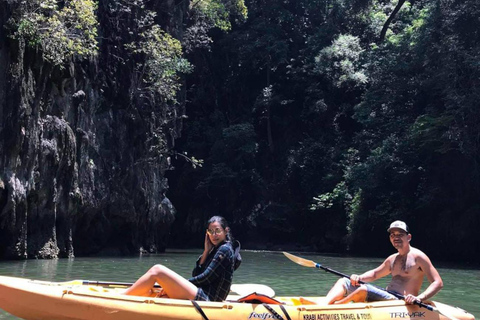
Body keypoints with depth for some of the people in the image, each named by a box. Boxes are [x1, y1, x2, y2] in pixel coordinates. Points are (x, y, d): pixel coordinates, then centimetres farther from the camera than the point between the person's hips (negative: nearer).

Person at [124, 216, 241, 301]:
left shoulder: (225, 249, -5)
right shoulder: (216, 249, 21)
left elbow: (205, 278, -12)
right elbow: (195, 275, 13)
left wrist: (176, 284, -6)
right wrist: (206, 252, 5)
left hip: (206, 298, -9)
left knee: (157, 270, -13)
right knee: (149, 292, 7)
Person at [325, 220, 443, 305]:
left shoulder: (418, 257, -4)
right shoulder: (392, 259, 19)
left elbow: (438, 283, -9)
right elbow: (375, 274, 32)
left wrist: (419, 298, -25)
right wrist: (359, 278, 9)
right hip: (386, 296, 9)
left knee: (364, 290, -33)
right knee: (344, 282, 2)